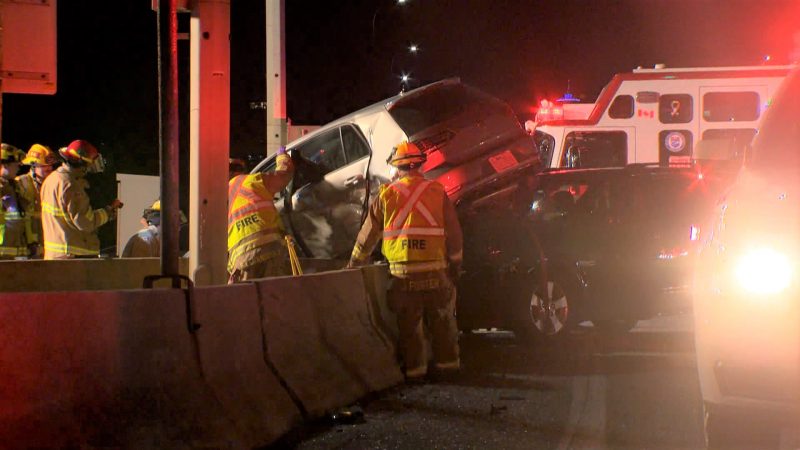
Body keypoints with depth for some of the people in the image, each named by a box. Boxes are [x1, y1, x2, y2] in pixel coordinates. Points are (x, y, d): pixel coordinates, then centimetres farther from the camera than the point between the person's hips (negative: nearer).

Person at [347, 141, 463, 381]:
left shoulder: (387, 195, 3)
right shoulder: (437, 192, 3)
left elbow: (368, 234, 9)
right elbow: (454, 233, 4)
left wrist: (353, 264, 21)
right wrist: (455, 265, 14)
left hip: (402, 272, 0)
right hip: (435, 270, 0)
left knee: (408, 323, 9)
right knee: (442, 320, 13)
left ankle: (414, 367, 11)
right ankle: (447, 362, 18)